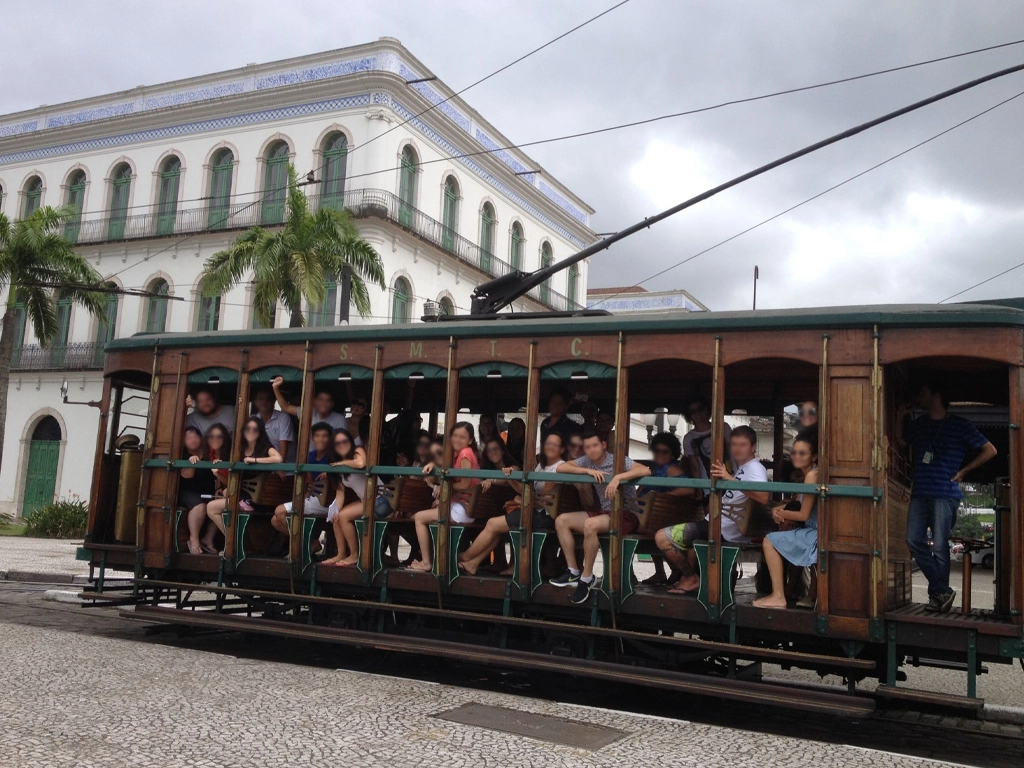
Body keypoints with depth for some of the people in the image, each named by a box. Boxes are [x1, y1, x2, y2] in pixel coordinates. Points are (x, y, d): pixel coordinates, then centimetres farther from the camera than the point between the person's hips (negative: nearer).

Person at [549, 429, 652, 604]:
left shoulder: (618, 460, -11)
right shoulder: (587, 461, 5)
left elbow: (646, 471, -25)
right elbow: (560, 468, -3)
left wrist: (618, 477, -36)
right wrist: (588, 471, -15)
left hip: (627, 515, -7)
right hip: (605, 513, 7)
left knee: (590, 525, -33)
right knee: (562, 520, -3)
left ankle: (586, 578, -19)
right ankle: (573, 572, -2)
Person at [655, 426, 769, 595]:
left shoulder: (755, 468, -14)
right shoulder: (743, 468, 17)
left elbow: (763, 497, -35)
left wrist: (730, 479, -40)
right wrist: (721, 476, 14)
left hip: (721, 529, -11)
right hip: (721, 527, 11)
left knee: (662, 537, -11)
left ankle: (691, 578, 4)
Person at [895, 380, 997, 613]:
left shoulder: (959, 425, 0)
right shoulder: (919, 424, 16)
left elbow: (990, 450, 2)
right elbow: (901, 441, 31)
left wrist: (963, 471, -1)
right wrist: (900, 417, 16)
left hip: (945, 494, -5)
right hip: (920, 493, 5)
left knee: (939, 546, -6)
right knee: (915, 541, -4)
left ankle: (939, 593, 8)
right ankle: (943, 591, 5)